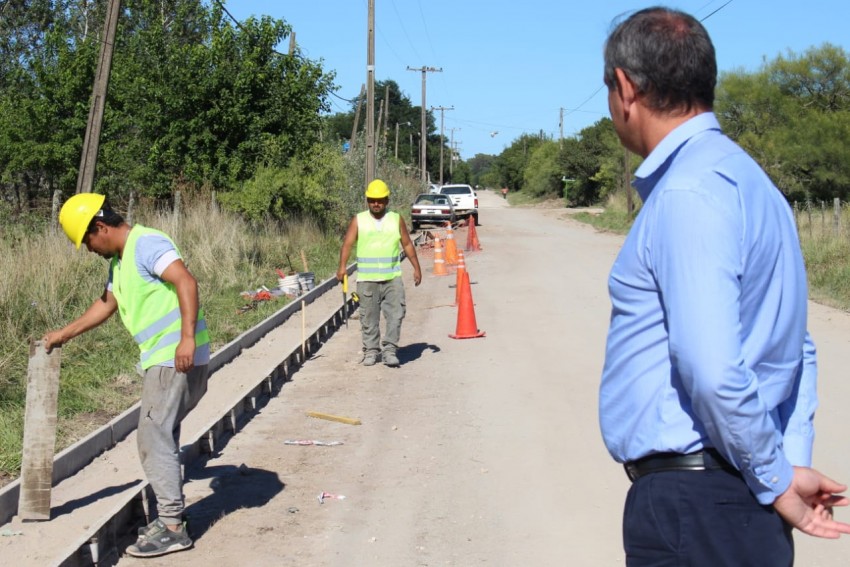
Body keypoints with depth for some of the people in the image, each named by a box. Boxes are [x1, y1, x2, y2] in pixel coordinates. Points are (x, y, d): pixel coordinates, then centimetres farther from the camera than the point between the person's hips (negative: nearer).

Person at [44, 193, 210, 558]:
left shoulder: (146, 244, -12)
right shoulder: (119, 260, 19)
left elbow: (186, 281, -24)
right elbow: (106, 305, 33)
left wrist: (187, 336, -31)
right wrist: (63, 335, 37)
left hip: (177, 358, -10)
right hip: (162, 360, 10)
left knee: (154, 439, -7)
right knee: (161, 436, 16)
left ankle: (172, 528, -2)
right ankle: (169, 516, 25)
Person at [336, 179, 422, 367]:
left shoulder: (396, 219, 9)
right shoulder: (358, 221, 4)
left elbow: (407, 244, 13)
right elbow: (347, 244, -3)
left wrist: (416, 268, 10)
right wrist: (342, 266, -17)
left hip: (392, 278, 1)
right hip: (367, 279, 0)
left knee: (395, 314, -8)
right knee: (369, 317, 5)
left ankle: (389, 349, -2)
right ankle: (371, 351, 14)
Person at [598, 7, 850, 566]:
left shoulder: (689, 191, -18)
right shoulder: (744, 178, 13)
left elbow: (711, 370, -26)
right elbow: (795, 349, 16)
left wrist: (777, 481, -13)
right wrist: (791, 463, 10)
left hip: (692, 511, -9)